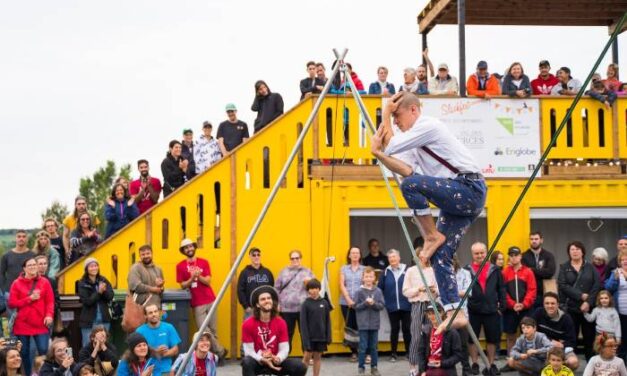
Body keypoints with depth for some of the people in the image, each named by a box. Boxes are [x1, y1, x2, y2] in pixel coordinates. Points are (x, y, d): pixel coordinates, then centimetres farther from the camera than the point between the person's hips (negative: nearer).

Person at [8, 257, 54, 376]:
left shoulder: (44, 282, 6)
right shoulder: (17, 283, 3)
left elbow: (50, 301, 2)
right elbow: (11, 304, -2)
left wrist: (49, 315, -15)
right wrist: (29, 299, -8)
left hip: (40, 324, -1)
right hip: (22, 325, 1)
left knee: (44, 351, -11)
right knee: (24, 353, 6)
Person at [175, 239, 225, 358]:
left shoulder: (204, 262, 7)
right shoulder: (180, 266, 3)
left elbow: (207, 281, -1)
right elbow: (183, 285, 1)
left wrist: (198, 276, -20)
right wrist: (192, 278, -17)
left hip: (210, 301, 2)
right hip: (197, 304, -1)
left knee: (213, 330, 1)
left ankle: (216, 353, 12)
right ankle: (220, 351, 8)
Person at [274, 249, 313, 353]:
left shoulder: (307, 272, 10)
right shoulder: (284, 272, 11)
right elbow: (277, 288, 10)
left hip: (303, 308, 0)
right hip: (286, 308, 0)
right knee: (287, 334, 7)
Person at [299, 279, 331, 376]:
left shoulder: (324, 303, 2)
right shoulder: (306, 304, -7)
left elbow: (328, 321, 6)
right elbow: (303, 323, -8)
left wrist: (328, 336, 2)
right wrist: (305, 338, -14)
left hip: (321, 336, 3)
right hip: (310, 336, -3)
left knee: (318, 356, 9)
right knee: (307, 356, 0)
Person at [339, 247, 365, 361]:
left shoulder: (364, 269, 8)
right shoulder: (344, 268, 12)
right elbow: (342, 285, 4)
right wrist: (348, 300, -7)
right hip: (346, 303, 2)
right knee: (349, 327, 2)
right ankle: (353, 352, 8)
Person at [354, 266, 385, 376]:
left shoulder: (378, 291, 1)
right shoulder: (359, 291, -4)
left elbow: (382, 305, -1)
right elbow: (356, 306, -4)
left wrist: (374, 303, -18)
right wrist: (365, 303, -18)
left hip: (374, 323, 2)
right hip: (363, 323, -2)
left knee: (373, 346, 9)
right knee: (363, 347, 1)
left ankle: (374, 367, 18)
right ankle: (361, 367, 10)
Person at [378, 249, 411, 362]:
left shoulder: (407, 270, -5)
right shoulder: (386, 272, 3)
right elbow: (380, 288, 5)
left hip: (406, 306, -2)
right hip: (392, 307, 2)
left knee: (407, 329, 5)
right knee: (394, 329, 8)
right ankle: (393, 353, 14)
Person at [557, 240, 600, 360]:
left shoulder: (590, 268, 9)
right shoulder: (564, 267, 7)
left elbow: (597, 286, -2)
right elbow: (562, 286, -6)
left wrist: (588, 302, -13)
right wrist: (581, 295, -14)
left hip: (588, 308, 1)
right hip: (570, 308, -1)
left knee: (589, 336, 2)